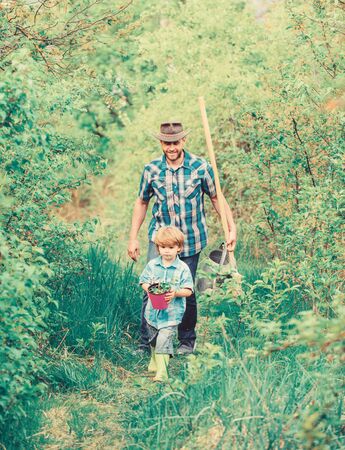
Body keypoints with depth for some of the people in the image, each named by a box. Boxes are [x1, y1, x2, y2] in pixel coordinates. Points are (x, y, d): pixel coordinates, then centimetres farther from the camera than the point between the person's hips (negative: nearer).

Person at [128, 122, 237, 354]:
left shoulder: (201, 167, -6)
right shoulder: (151, 169, -3)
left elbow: (216, 197, 5)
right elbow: (142, 203, 10)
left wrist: (232, 229, 1)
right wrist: (133, 238, 9)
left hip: (191, 239, 0)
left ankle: (187, 342, 24)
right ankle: (146, 344, -3)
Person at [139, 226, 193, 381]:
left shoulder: (182, 268, -7)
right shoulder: (152, 265, 0)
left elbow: (188, 290, -6)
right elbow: (144, 282, 4)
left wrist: (175, 293, -24)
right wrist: (150, 289, -17)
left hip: (172, 312, -4)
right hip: (153, 310, 4)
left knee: (163, 340, -15)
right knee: (153, 340, 21)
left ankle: (162, 372, -13)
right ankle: (154, 362, 45)